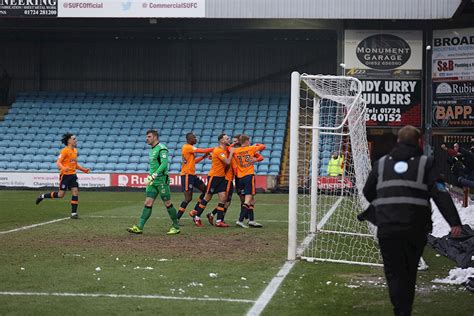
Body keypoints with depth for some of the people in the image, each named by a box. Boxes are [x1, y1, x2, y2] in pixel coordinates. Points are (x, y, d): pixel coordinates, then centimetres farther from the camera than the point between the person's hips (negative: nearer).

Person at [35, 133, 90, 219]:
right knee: (61, 195, -2)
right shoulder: (65, 150, -12)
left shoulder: (75, 150, 12)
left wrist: (84, 170, 14)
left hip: (73, 175, 7)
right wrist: (63, 168, -36)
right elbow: (58, 163, -17)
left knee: (75, 192, -6)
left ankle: (74, 213, -2)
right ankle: (43, 196, 19)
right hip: (65, 175, -7)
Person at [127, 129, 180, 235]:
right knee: (148, 203, 2)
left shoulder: (161, 149, -12)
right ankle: (139, 227, -3)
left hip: (162, 180, -8)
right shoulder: (152, 149, 16)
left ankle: (176, 227, 10)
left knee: (168, 204, -1)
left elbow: (164, 164, -23)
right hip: (153, 181, 8)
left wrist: (153, 176, -28)